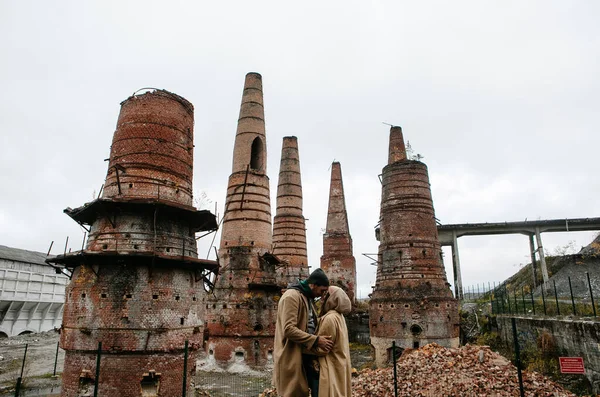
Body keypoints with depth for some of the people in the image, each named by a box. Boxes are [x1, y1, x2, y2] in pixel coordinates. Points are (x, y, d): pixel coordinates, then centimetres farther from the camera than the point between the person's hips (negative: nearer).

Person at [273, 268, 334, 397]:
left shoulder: (308, 298, 13)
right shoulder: (291, 296, -17)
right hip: (293, 357, -9)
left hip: (306, 355, 9)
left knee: (320, 386, 9)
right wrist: (316, 340, -24)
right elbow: (289, 329, -25)